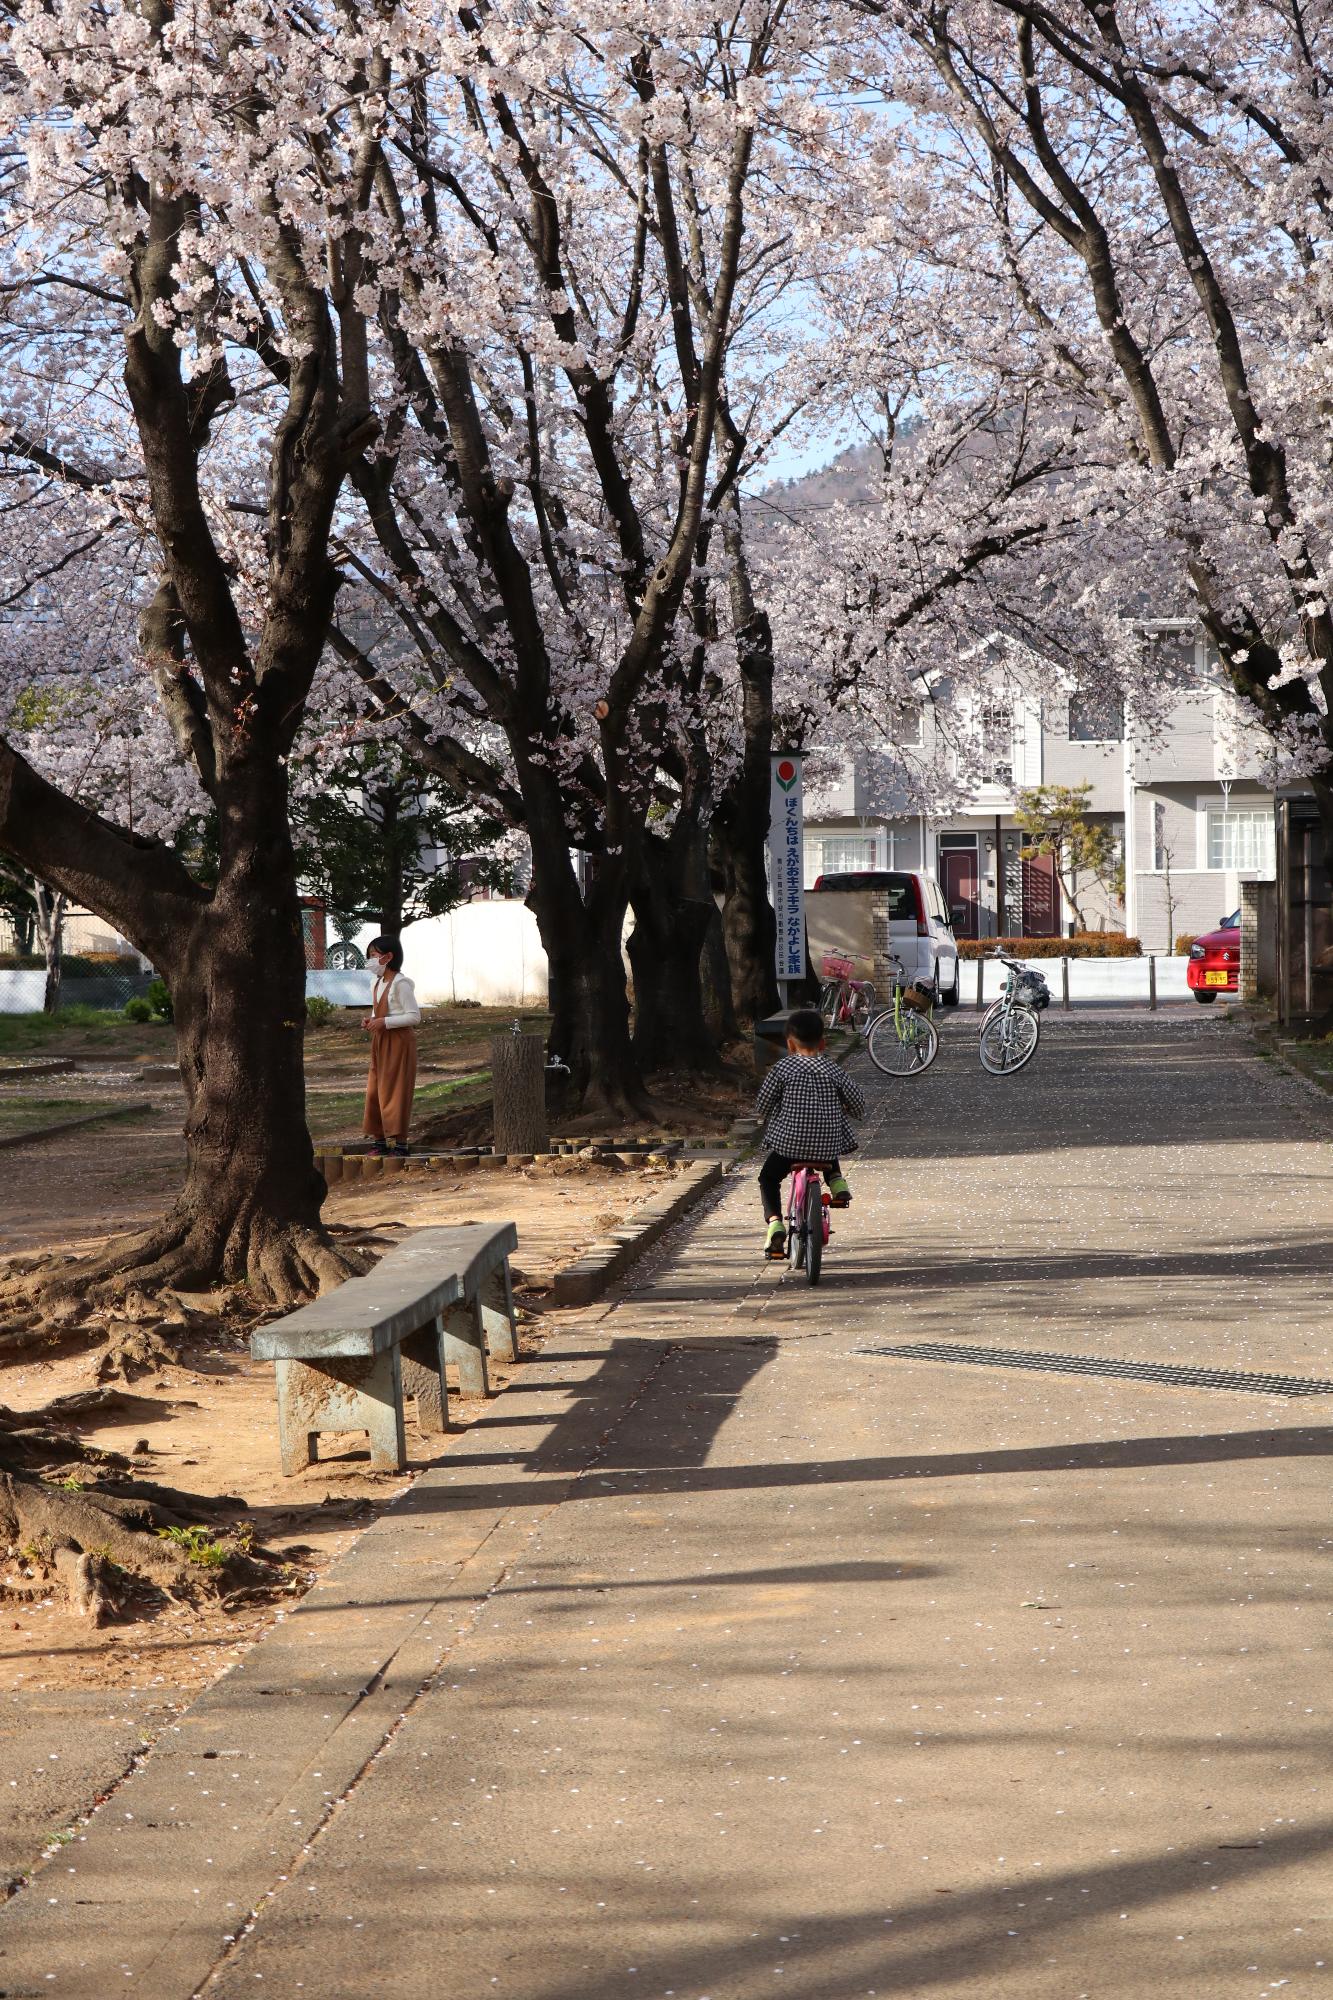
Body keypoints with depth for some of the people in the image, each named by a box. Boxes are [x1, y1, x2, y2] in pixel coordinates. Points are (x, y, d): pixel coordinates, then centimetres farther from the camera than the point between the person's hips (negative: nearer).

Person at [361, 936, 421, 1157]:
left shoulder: (400, 983, -15)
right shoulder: (379, 983, 12)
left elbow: (414, 1016, -17)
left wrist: (384, 1022, -22)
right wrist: (371, 1021, 2)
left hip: (398, 1042, -9)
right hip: (380, 1043, 9)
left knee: (394, 1092, -6)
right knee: (375, 1091, 8)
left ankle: (399, 1143, -2)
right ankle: (380, 1139, 14)